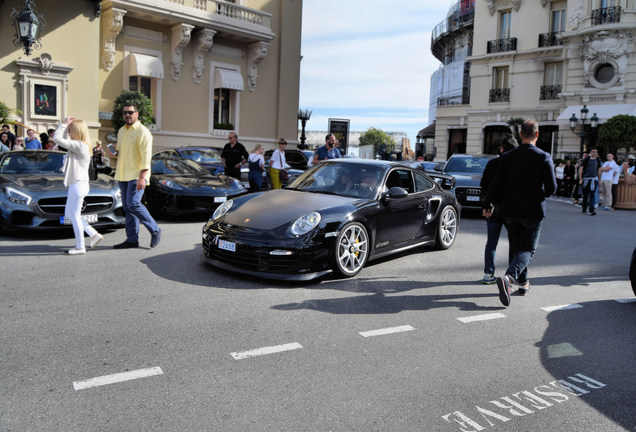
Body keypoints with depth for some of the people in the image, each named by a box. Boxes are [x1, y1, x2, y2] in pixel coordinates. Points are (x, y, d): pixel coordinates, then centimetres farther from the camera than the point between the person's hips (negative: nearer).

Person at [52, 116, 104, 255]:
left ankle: (80, 247, 6)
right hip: (76, 184, 10)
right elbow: (58, 139, 24)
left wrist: (64, 124, -12)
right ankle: (94, 234, 16)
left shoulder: (79, 145, -17)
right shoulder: (81, 145, 14)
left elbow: (57, 139, -23)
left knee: (74, 215, -2)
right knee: (69, 214, 16)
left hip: (78, 185, -10)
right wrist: (65, 125, 14)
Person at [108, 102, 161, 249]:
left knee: (133, 204, -16)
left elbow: (146, 156, -16)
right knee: (127, 207, 7)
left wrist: (142, 177, -23)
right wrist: (115, 152, 4)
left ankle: (155, 230, -1)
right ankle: (132, 239, 12)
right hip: (123, 175, 8)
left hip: (137, 175, -8)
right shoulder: (121, 131, 16)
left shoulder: (143, 132, -9)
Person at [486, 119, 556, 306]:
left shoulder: (507, 157, -1)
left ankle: (523, 282, 26)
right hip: (533, 211, -3)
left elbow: (497, 185, -1)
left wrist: (489, 204, 12)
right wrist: (543, 195, 13)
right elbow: (551, 187, -9)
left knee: (516, 248, 19)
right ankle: (508, 277, -24)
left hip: (510, 211, 3)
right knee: (528, 250, 1)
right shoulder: (544, 157, -8)